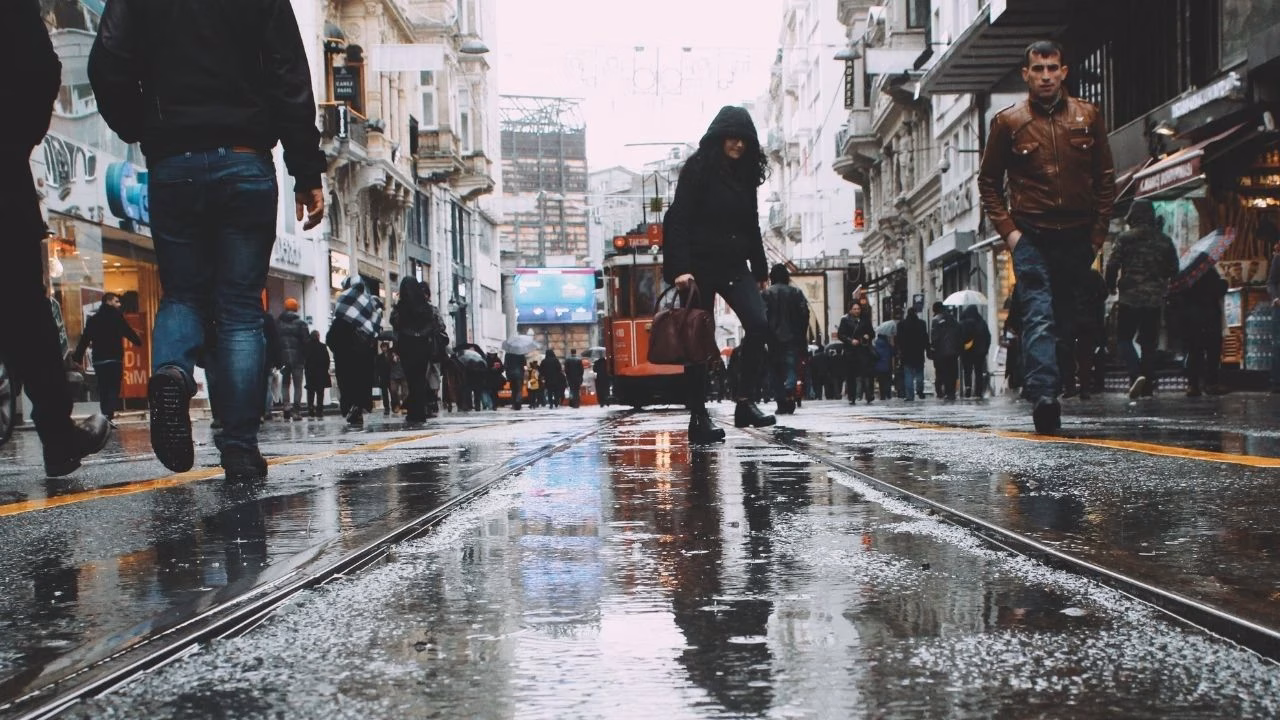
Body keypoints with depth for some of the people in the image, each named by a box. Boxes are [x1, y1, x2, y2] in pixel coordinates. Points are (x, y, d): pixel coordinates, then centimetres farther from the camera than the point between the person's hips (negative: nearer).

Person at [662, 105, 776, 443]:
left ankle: (746, 402, -8)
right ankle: (698, 416, 4)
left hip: (734, 266, 5)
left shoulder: (745, 174, 13)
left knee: (758, 324, -13)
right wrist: (681, 268, -20)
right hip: (701, 265, -5)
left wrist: (759, 269, 16)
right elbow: (678, 220, -11)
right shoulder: (698, 169, -5)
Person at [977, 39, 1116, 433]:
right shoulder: (1007, 121, 5)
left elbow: (1105, 178, 13)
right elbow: (989, 182, 8)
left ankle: (1055, 387, 18)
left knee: (1068, 319, 7)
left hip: (1078, 237, 3)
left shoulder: (1088, 117, 10)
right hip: (1031, 237, -3)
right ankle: (1043, 396, -25)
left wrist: (1099, 232, 5)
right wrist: (1008, 230, -2)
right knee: (1039, 317, -15)